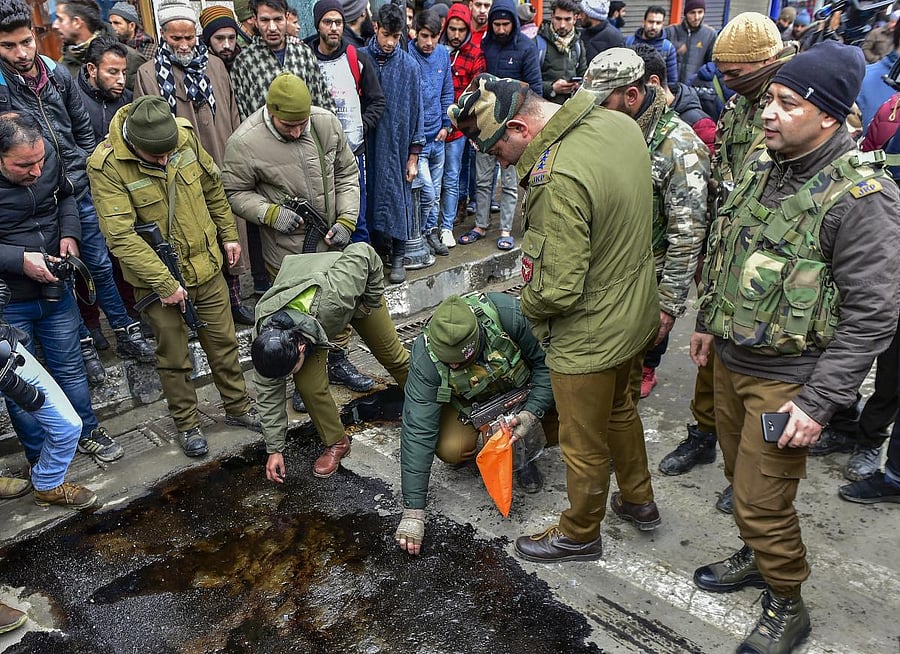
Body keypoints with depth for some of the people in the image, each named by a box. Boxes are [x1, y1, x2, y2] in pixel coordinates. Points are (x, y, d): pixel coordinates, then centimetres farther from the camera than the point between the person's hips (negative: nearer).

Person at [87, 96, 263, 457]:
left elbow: (213, 186, 7)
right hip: (158, 280, -3)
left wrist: (228, 233, 13)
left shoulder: (186, 135, -10)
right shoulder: (105, 166, -22)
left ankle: (238, 407, 36)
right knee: (174, 358, 11)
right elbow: (121, 236, -25)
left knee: (223, 342, 17)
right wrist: (164, 282, -24)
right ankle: (186, 424, 32)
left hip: (206, 266, 4)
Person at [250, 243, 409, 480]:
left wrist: (373, 300, -23)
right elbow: (269, 393, -19)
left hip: (357, 291, -1)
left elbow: (363, 251, -35)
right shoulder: (266, 338, -33)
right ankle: (336, 443, 9)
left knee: (392, 354, 11)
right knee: (309, 386, -15)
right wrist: (274, 449, -14)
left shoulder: (330, 298, -49)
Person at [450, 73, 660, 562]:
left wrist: (527, 302, -10)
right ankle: (638, 501, 54)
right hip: (636, 313, 9)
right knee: (618, 409, 31)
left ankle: (579, 534, 40)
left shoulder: (558, 179, -33)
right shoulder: (619, 124, -4)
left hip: (589, 336, -9)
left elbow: (558, 291, -31)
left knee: (585, 445, 15)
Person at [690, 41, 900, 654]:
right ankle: (755, 556, 49)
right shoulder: (762, 162, 2)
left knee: (762, 500, 3)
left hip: (786, 380, -7)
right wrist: (710, 321, 19)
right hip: (731, 358, 7)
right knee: (740, 473, 23)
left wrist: (819, 402, -21)